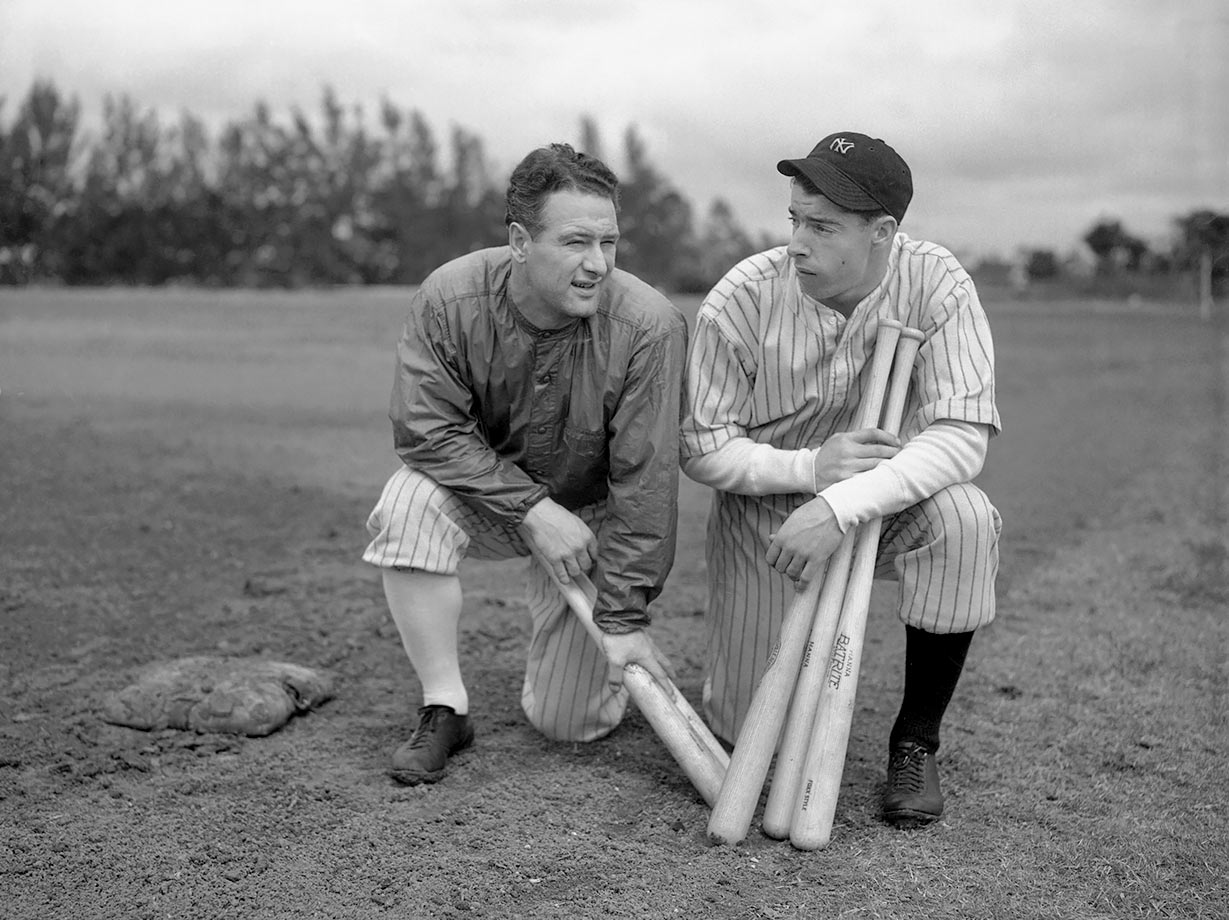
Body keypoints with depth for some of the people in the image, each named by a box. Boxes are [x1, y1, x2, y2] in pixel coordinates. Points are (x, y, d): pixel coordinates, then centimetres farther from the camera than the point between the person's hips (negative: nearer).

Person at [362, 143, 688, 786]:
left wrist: (625, 619, -21)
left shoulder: (649, 325, -27)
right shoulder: (449, 299, -22)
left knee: (571, 721, -7)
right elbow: (427, 428, -19)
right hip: (480, 491, 2)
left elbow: (646, 480, -24)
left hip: (592, 513, -1)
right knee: (409, 506, -33)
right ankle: (444, 709, -14)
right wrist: (530, 508, -27)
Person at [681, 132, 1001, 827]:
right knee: (751, 728, -3)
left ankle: (917, 742, -11)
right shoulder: (742, 299, -19)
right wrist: (808, 466, -31)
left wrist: (841, 505, -40)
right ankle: (753, 637, 36)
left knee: (965, 518, -34)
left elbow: (962, 433, -27)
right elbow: (701, 446, -13)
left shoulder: (936, 285, -18)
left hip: (890, 504, 1)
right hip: (764, 513, 0)